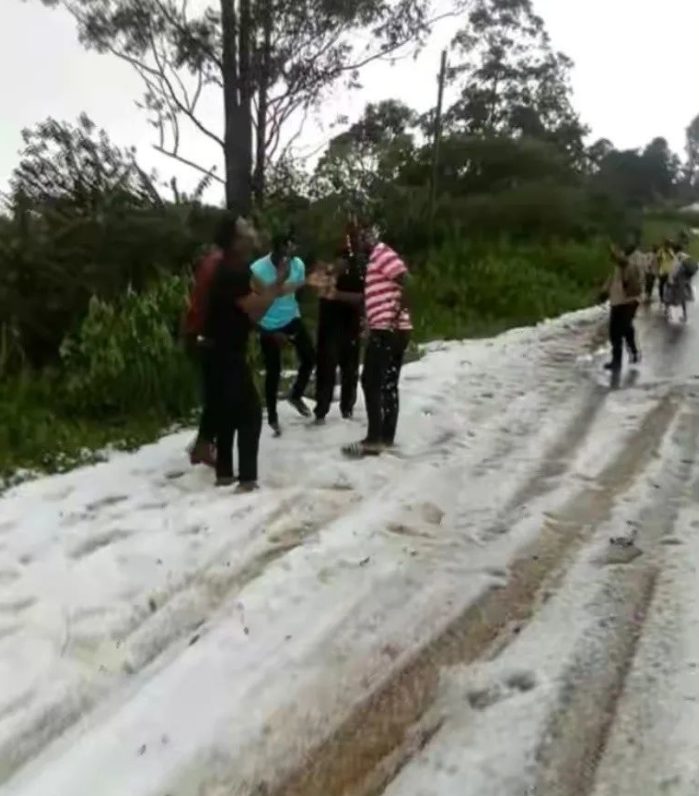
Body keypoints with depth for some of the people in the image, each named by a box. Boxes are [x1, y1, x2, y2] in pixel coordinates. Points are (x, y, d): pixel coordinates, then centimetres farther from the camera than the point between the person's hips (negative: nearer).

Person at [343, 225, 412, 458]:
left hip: (387, 330, -10)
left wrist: (398, 314, -23)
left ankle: (374, 440, -6)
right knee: (388, 384, 11)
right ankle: (387, 437, 16)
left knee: (371, 382, -7)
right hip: (391, 331, 10)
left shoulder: (382, 253, -8)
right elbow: (372, 297, 24)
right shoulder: (376, 258, 22)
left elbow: (406, 281, -21)